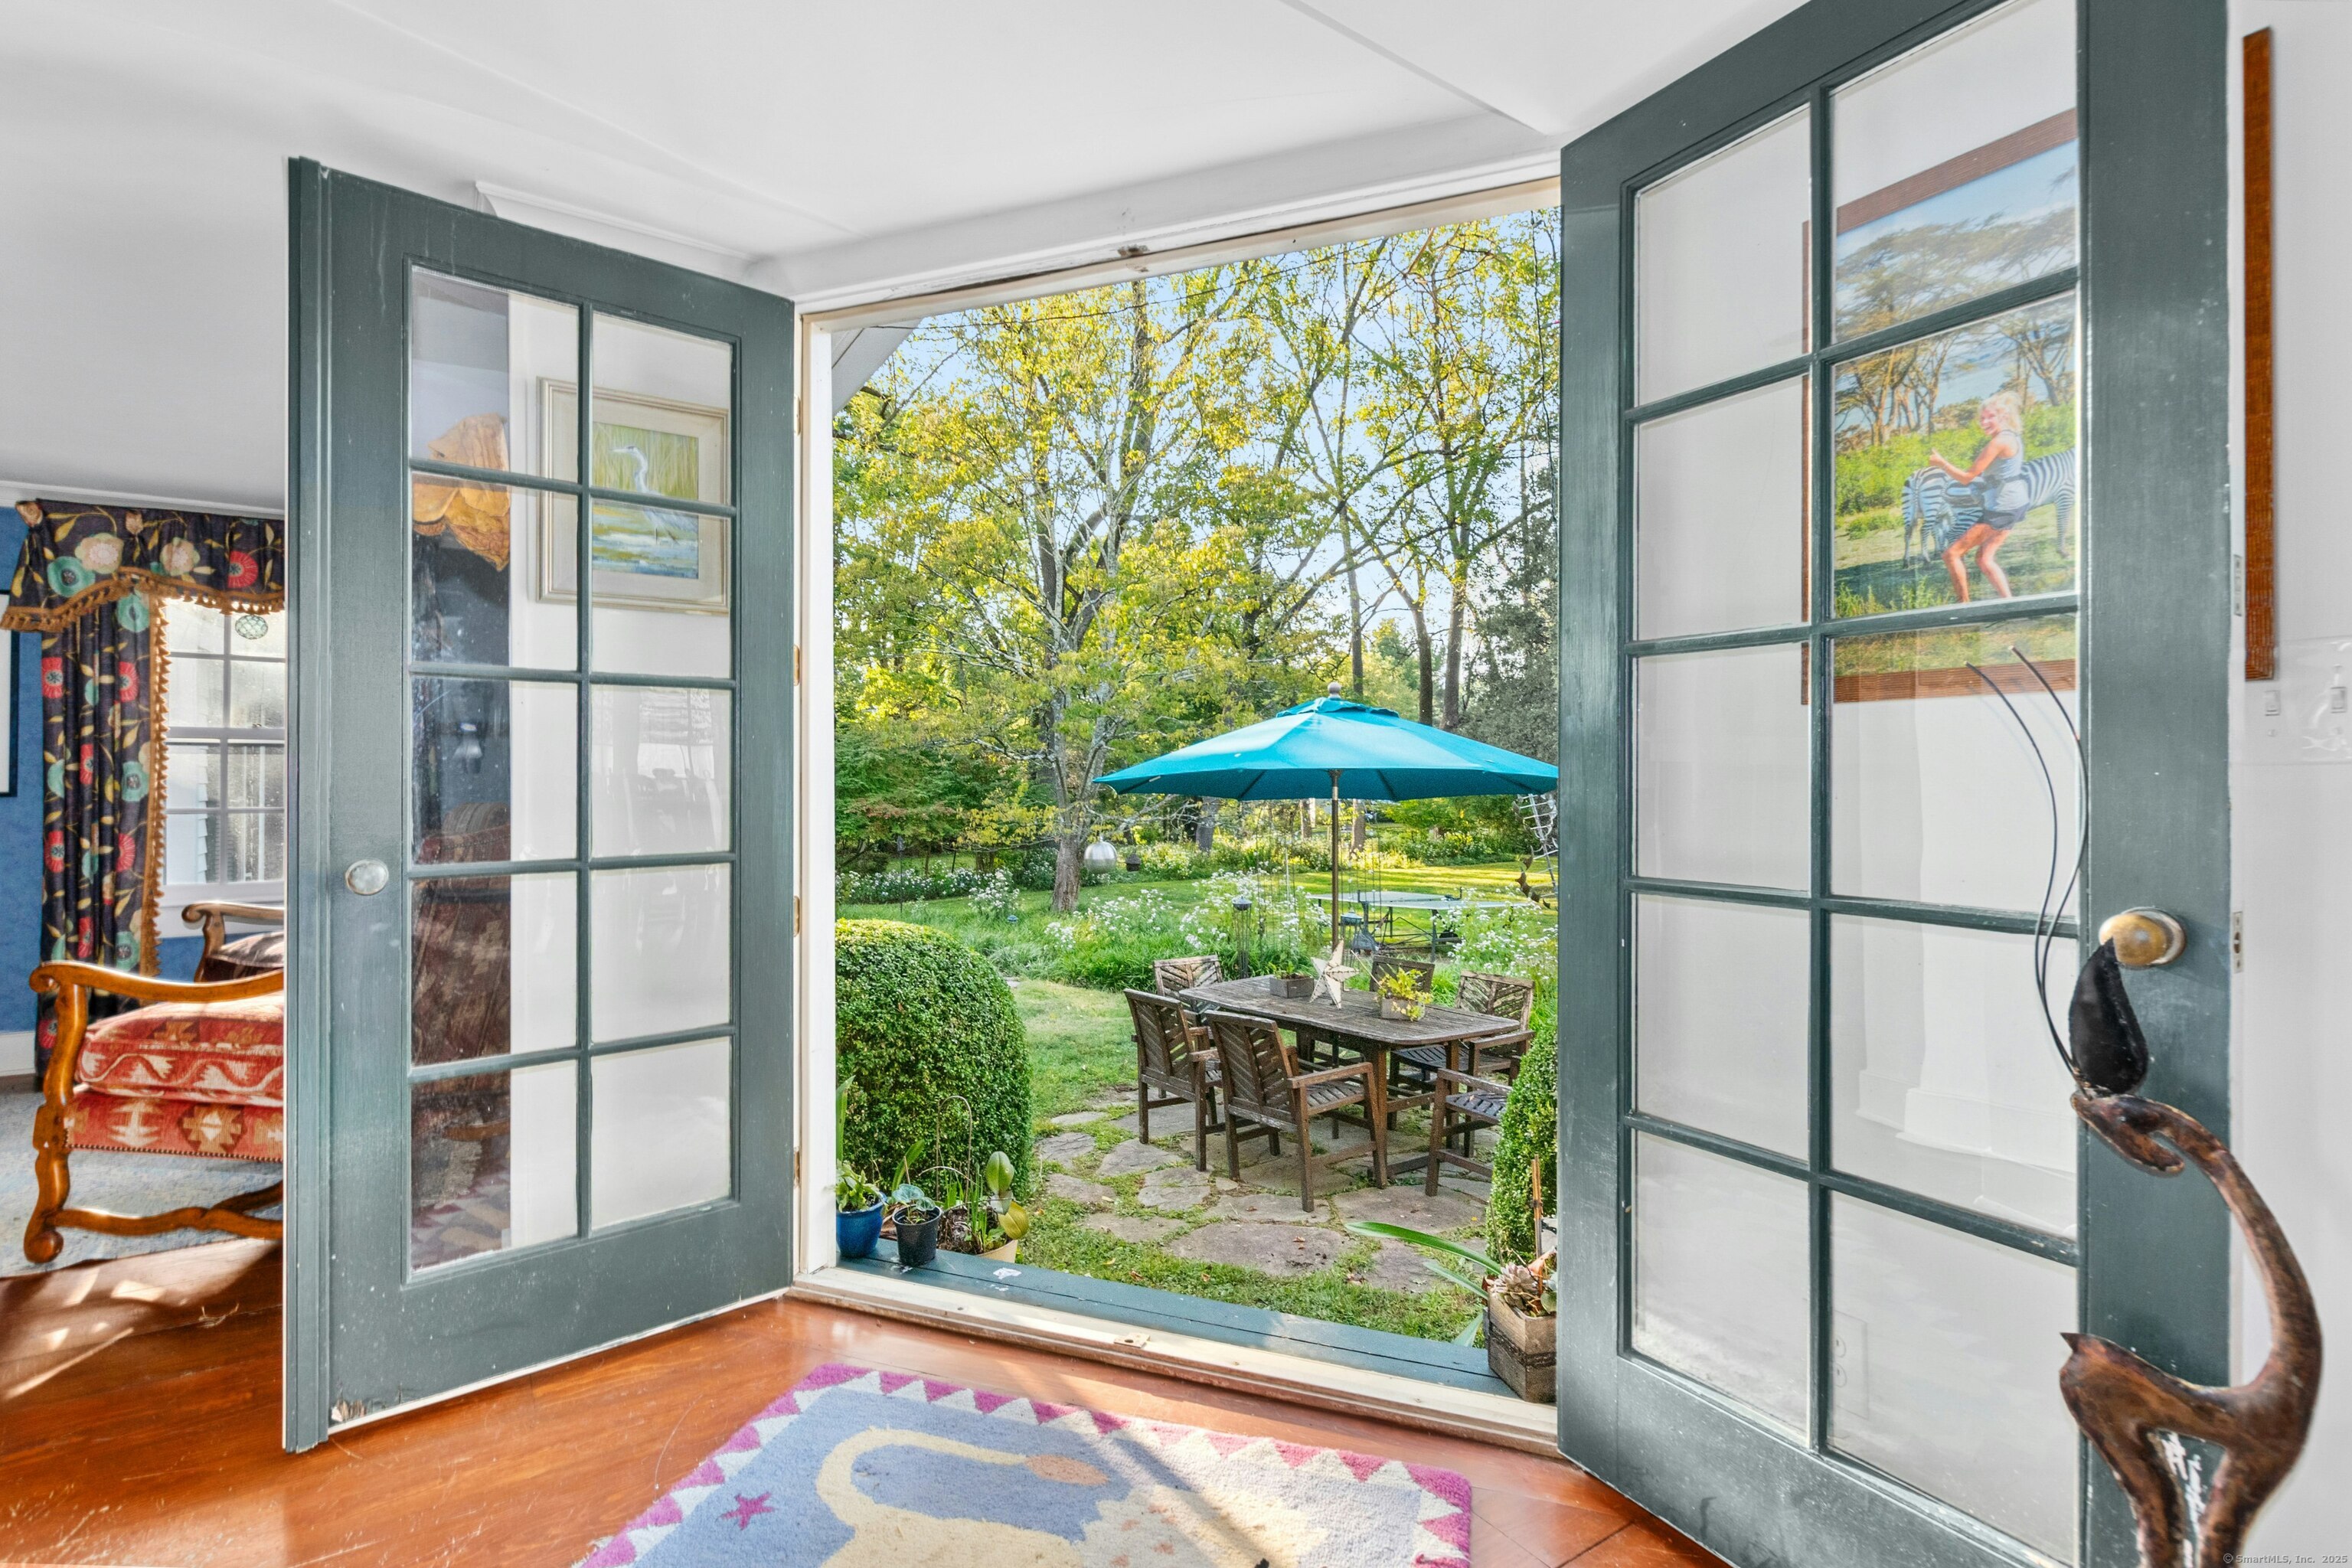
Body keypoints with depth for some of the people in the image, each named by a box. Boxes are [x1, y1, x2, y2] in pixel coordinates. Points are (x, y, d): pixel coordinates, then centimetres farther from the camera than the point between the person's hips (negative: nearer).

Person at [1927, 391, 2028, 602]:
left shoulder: (1999, 442, -19)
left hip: (2001, 511, -10)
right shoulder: (2013, 437, 11)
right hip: (2012, 506, 10)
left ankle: (1964, 604, 1)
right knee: (1984, 559, 18)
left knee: (1952, 555, -6)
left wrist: (1942, 463, -7)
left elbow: (1967, 477, -17)